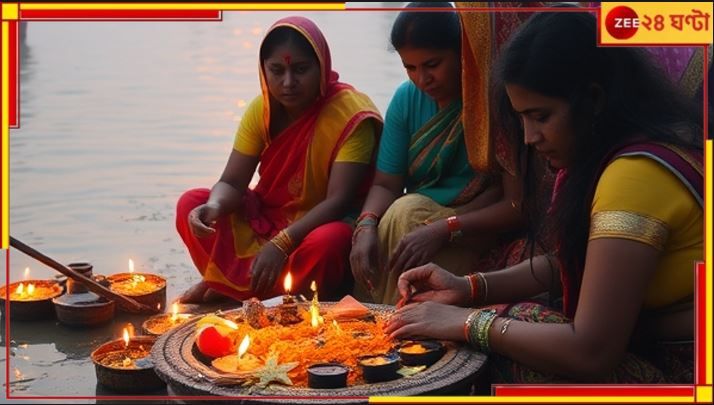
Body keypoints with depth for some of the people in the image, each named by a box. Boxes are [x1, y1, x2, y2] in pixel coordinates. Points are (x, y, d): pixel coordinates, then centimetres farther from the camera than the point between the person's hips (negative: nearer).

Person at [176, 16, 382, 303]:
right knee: (192, 204, -13)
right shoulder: (261, 109, -5)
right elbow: (232, 183, -8)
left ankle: (233, 288, -14)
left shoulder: (350, 114, -21)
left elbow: (339, 201, -25)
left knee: (326, 243, -39)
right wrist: (214, 207, -33)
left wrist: (282, 243, -37)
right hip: (267, 218, 5)